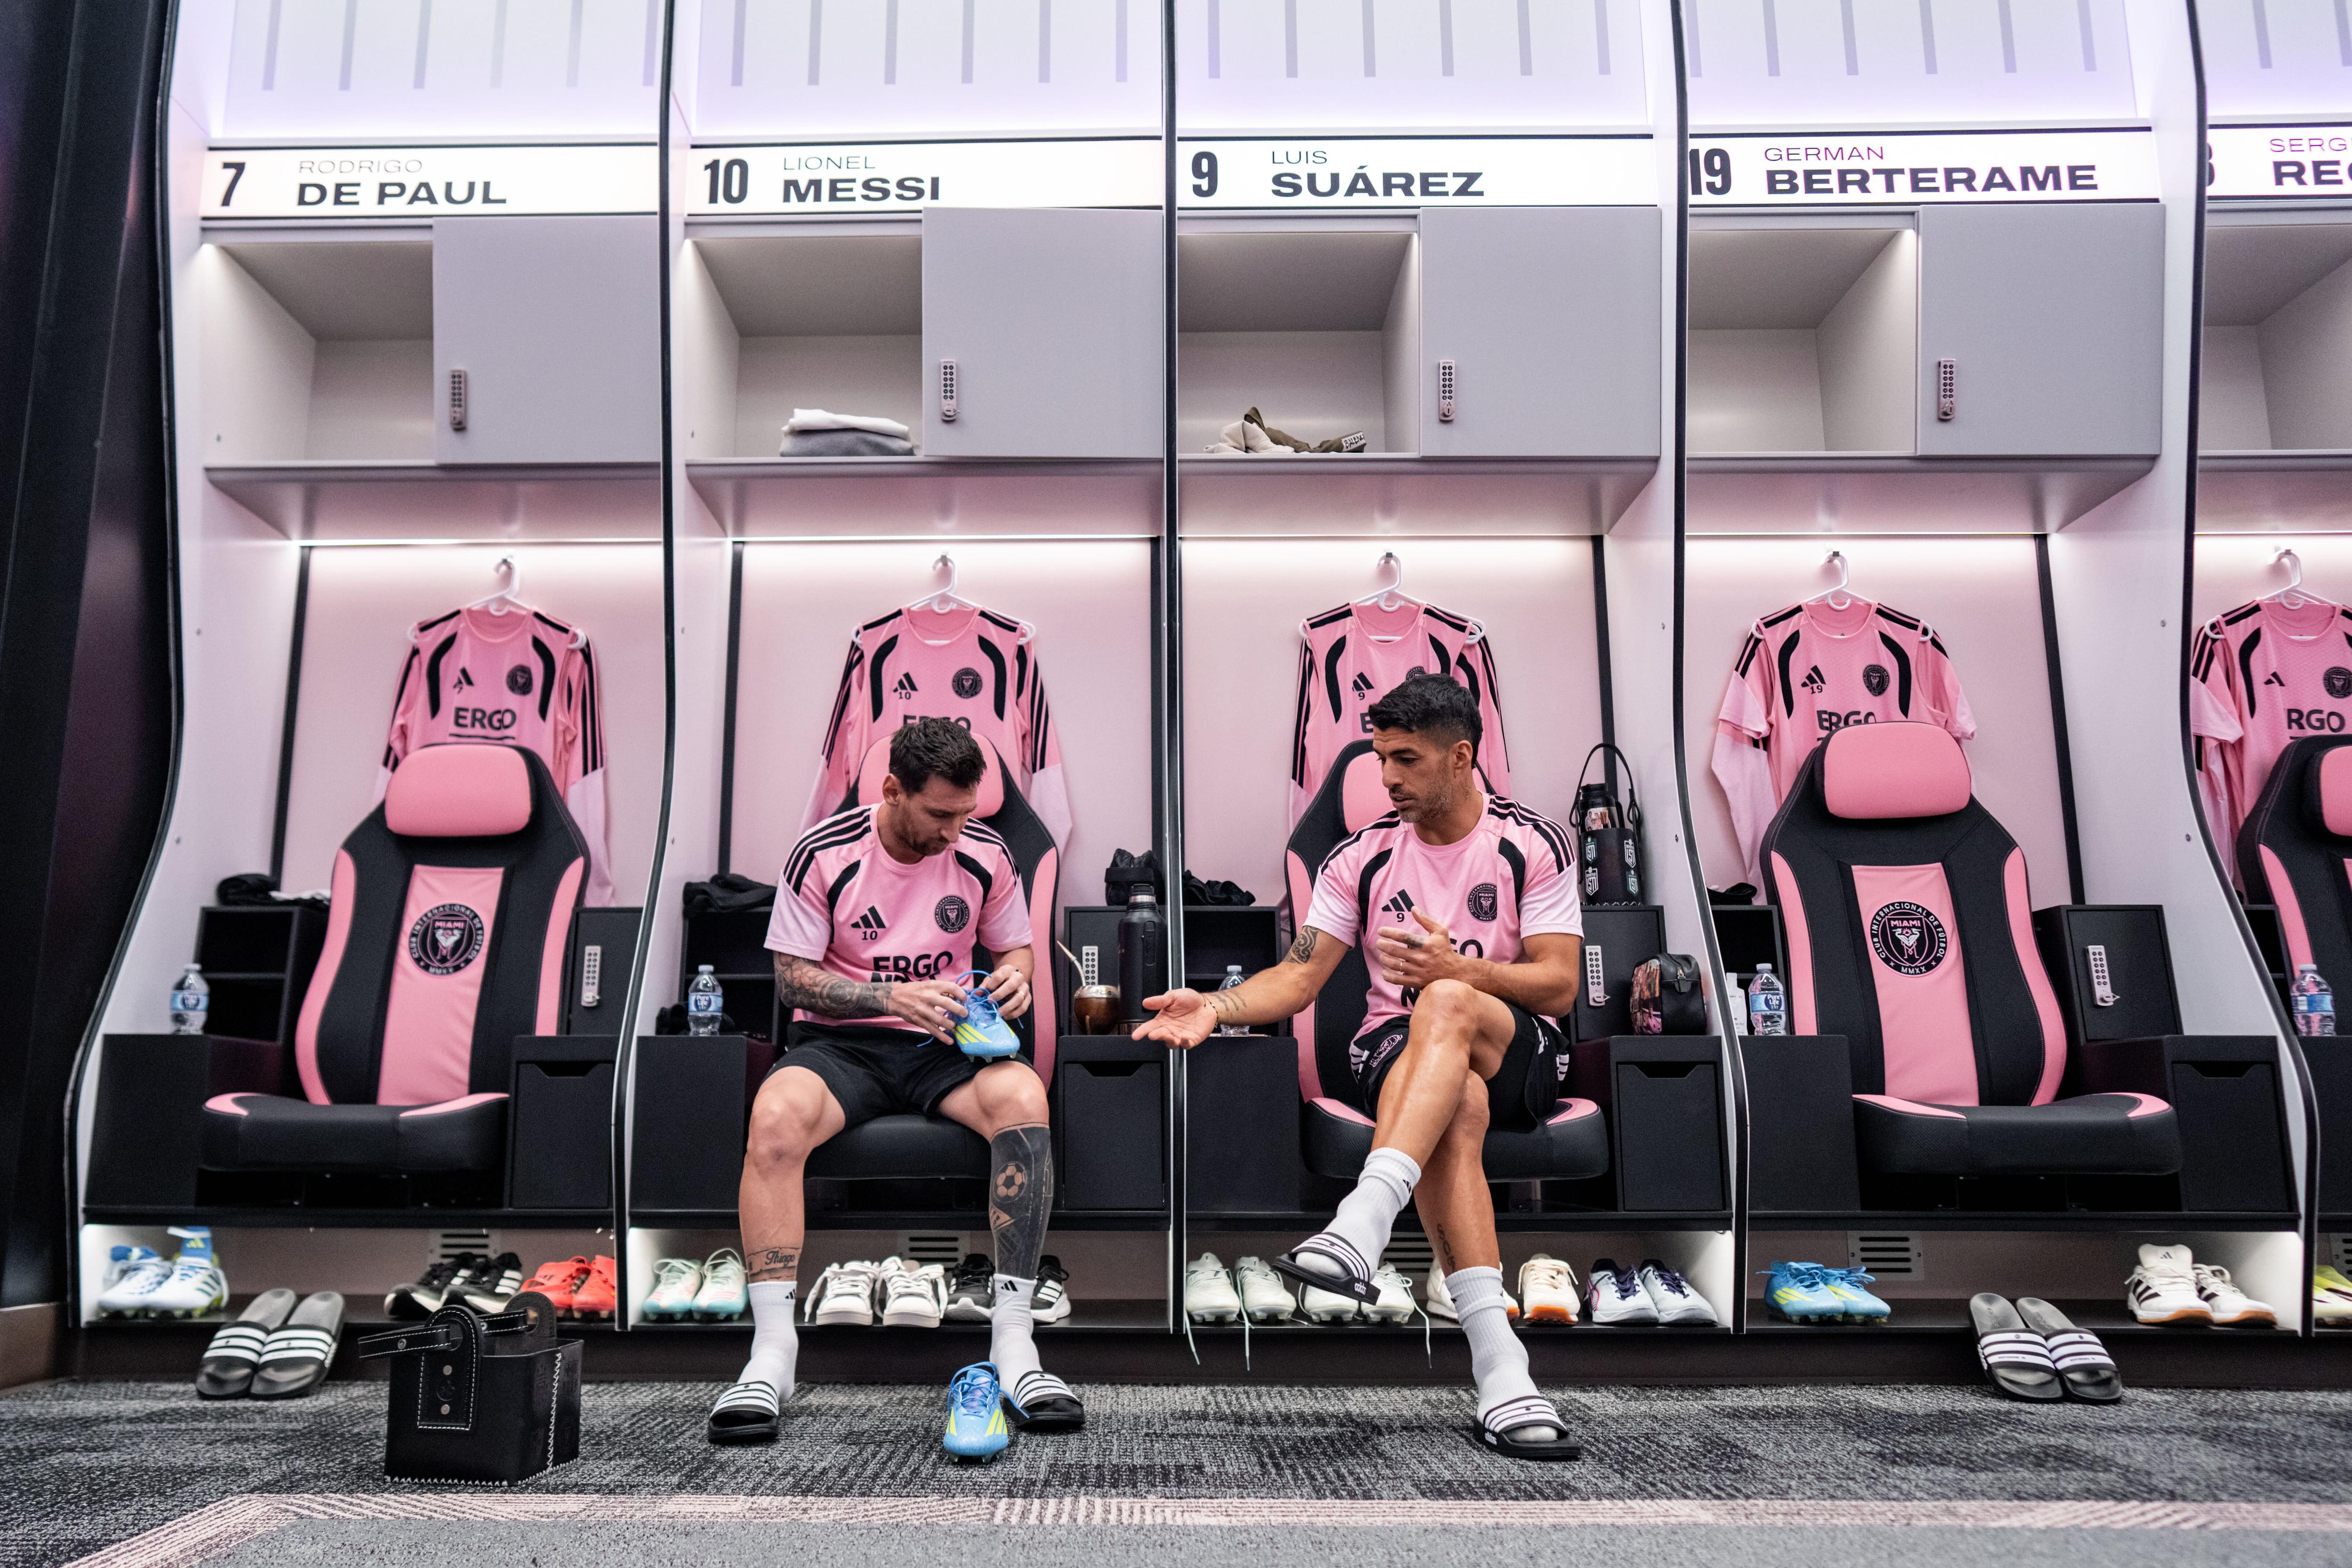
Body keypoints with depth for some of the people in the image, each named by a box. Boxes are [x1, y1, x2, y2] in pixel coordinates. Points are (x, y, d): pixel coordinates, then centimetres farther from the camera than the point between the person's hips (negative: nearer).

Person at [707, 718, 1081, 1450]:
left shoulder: (986, 854, 0)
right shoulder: (823, 855, -7)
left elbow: (1018, 947, 14)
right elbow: (792, 978, -6)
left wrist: (1014, 976, -11)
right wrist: (891, 995, -21)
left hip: (946, 1044, 1)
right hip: (841, 1042, -1)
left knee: (1023, 1097, -32)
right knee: (775, 1116, -34)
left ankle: (1013, 1341, -27)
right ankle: (772, 1351, -26)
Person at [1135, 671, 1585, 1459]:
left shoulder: (1533, 844, 4)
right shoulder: (1362, 856, 9)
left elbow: (1559, 985, -2)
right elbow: (1300, 975, 3)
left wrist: (1458, 968, -19)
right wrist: (1216, 1006, -15)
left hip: (1517, 1057, -1)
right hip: (1396, 1056, 1)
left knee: (1444, 1006, -37)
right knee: (1457, 1108, -36)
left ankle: (1360, 1227, -52)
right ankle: (1499, 1367, -45)